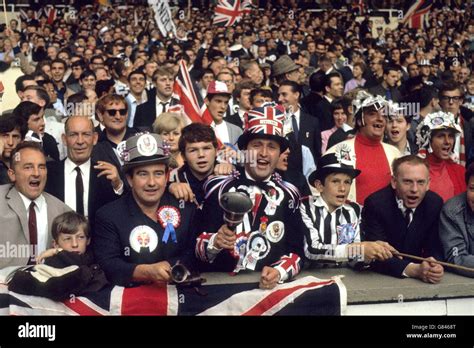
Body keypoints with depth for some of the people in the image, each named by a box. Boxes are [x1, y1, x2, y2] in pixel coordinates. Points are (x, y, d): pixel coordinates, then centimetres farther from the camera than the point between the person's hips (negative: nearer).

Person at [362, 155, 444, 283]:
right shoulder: (375, 204, -15)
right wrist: (414, 270, -34)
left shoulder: (435, 203, -4)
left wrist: (434, 268, -24)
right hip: (379, 279, -3)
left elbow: (434, 248, -3)